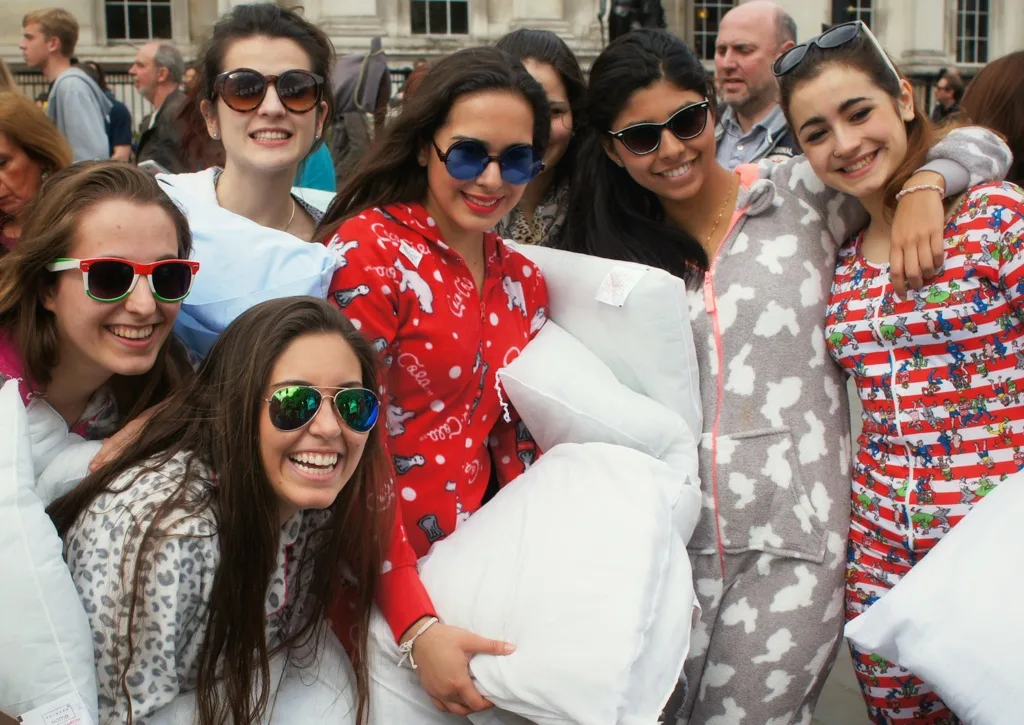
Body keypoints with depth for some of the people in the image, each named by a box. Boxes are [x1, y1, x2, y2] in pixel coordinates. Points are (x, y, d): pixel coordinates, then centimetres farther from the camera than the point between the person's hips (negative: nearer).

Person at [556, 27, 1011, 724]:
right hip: (675, 538, 3)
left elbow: (980, 144, 5)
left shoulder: (802, 194, 2)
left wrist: (923, 186, -13)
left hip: (795, 542, -3)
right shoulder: (617, 250, 11)